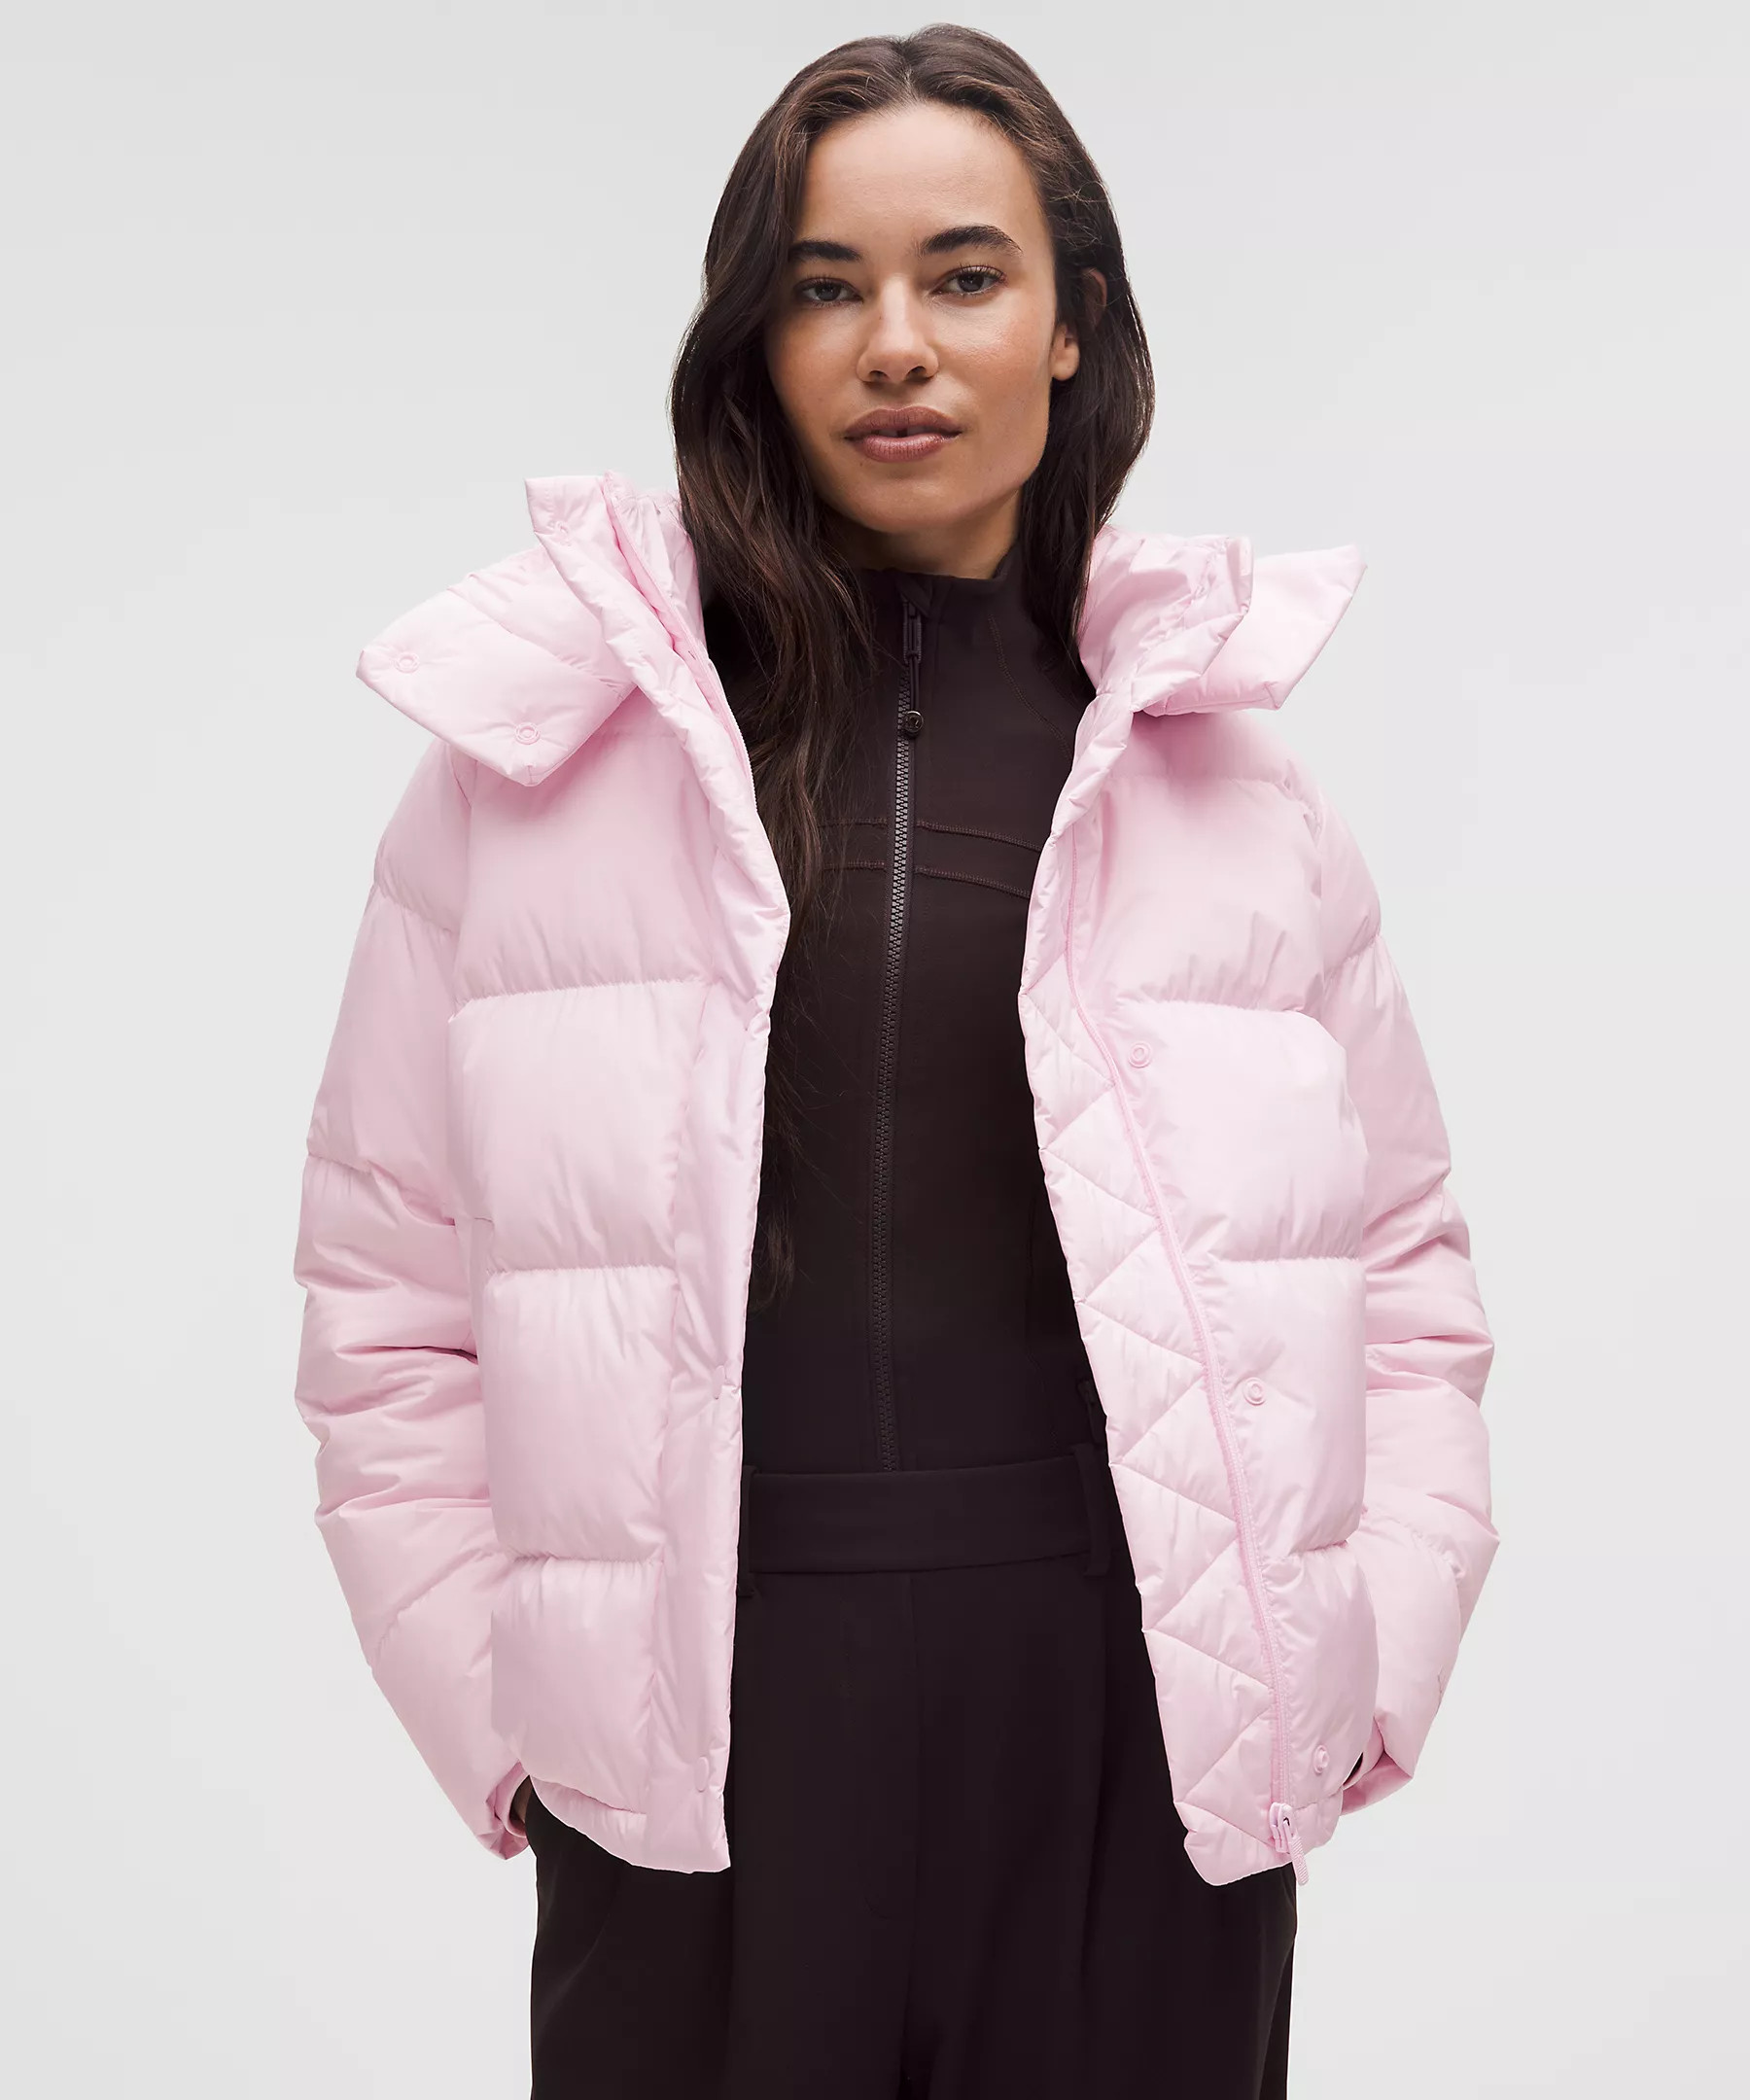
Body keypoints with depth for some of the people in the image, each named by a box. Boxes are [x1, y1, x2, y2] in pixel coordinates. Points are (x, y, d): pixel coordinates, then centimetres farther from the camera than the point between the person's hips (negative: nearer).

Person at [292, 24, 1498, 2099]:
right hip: (706, 1756, -1)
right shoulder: (532, 756, 2)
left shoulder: (1227, 764, 7)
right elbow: (391, 1301, 4)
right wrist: (499, 1714, -3)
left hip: (1143, 1747, 1)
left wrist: (1362, 1678, 2)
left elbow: (1403, 1271, 12)